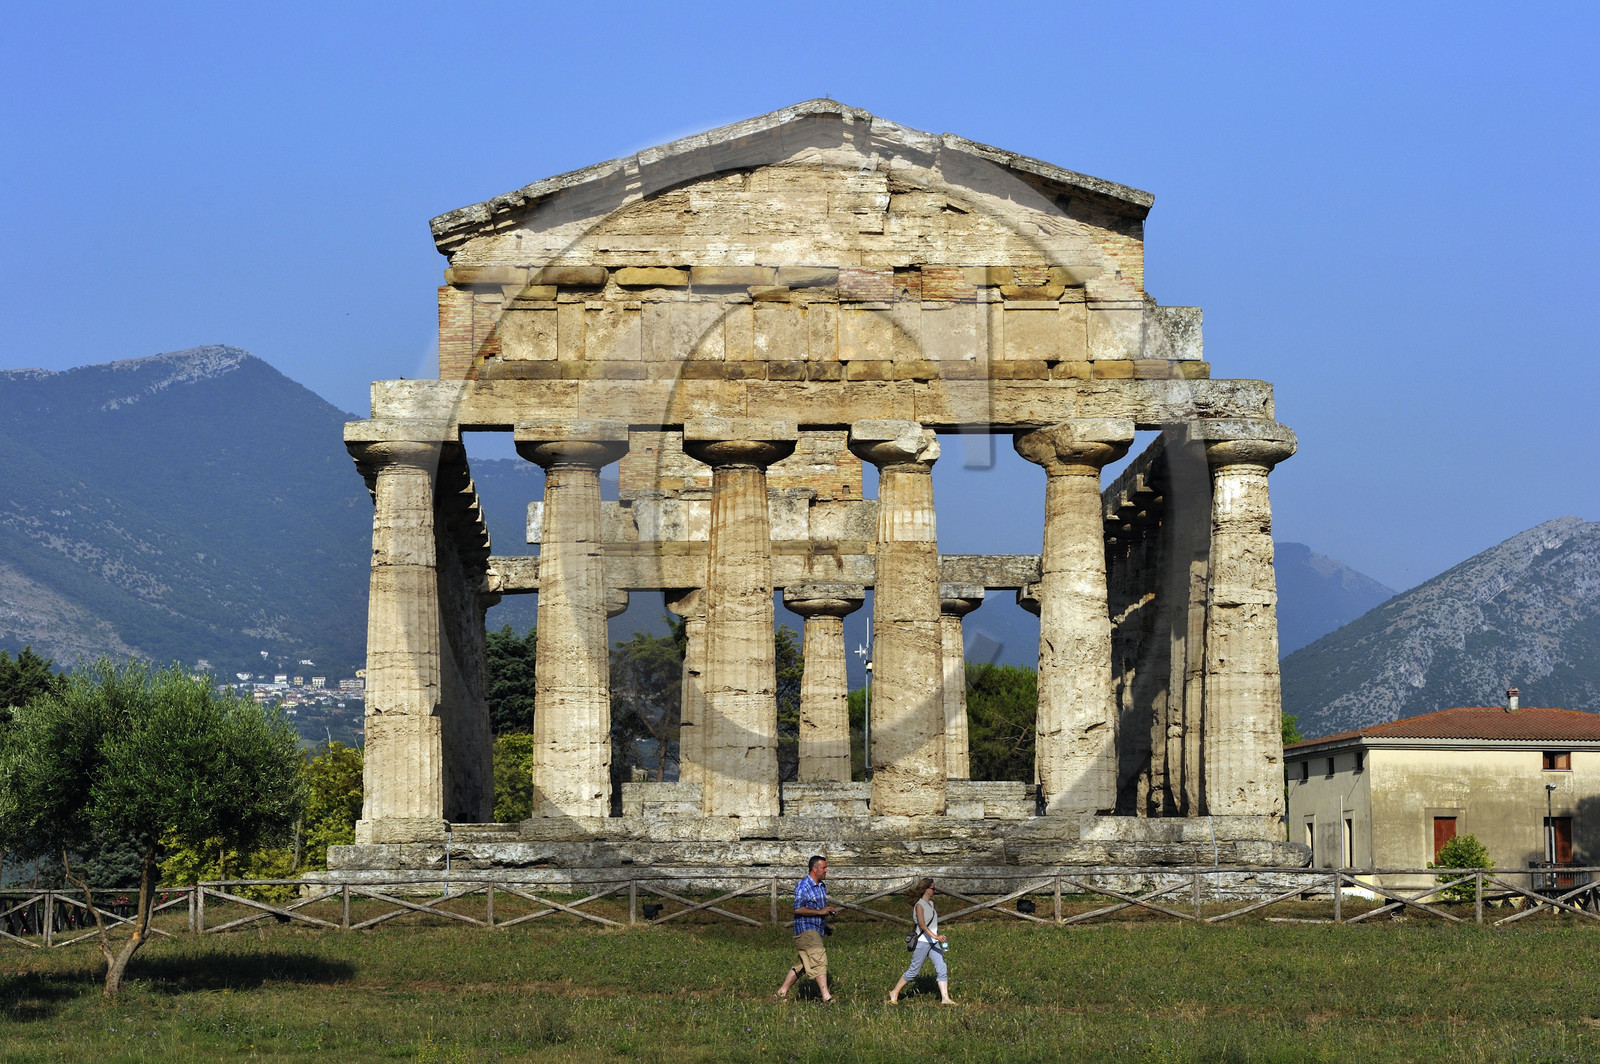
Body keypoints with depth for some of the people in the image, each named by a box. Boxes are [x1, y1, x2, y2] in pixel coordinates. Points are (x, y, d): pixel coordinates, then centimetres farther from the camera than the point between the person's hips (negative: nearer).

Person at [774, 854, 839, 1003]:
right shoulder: (803, 886, -13)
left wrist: (829, 909, 7)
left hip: (816, 929, 9)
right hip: (805, 928, -9)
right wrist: (820, 912, -19)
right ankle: (826, 996, -20)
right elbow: (798, 909, -20)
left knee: (803, 964, 9)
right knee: (819, 959, -17)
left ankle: (781, 992, 16)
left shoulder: (821, 886, 16)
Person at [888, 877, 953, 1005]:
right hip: (922, 942, -8)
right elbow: (922, 924, -26)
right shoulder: (919, 905, -13)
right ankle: (894, 993, 15)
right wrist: (935, 936, -38)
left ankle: (945, 998, -4)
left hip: (934, 943, 8)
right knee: (914, 971, 0)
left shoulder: (930, 903, 13)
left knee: (942, 970, -3)